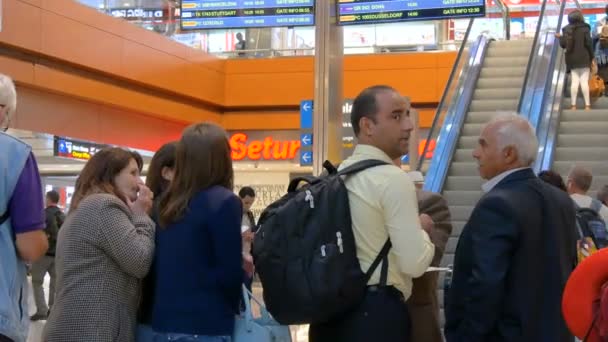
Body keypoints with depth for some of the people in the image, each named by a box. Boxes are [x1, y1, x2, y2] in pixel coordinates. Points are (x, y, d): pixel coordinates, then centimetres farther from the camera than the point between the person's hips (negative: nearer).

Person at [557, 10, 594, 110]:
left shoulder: (567, 29, 4)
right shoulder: (585, 28, -4)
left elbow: (563, 44, 3)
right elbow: (588, 43, -7)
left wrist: (560, 37, 23)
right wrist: (591, 57, 2)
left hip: (572, 59, 3)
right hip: (584, 58, -3)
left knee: (574, 81, 3)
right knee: (584, 81, -4)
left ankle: (573, 105, -2)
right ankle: (587, 105, -8)